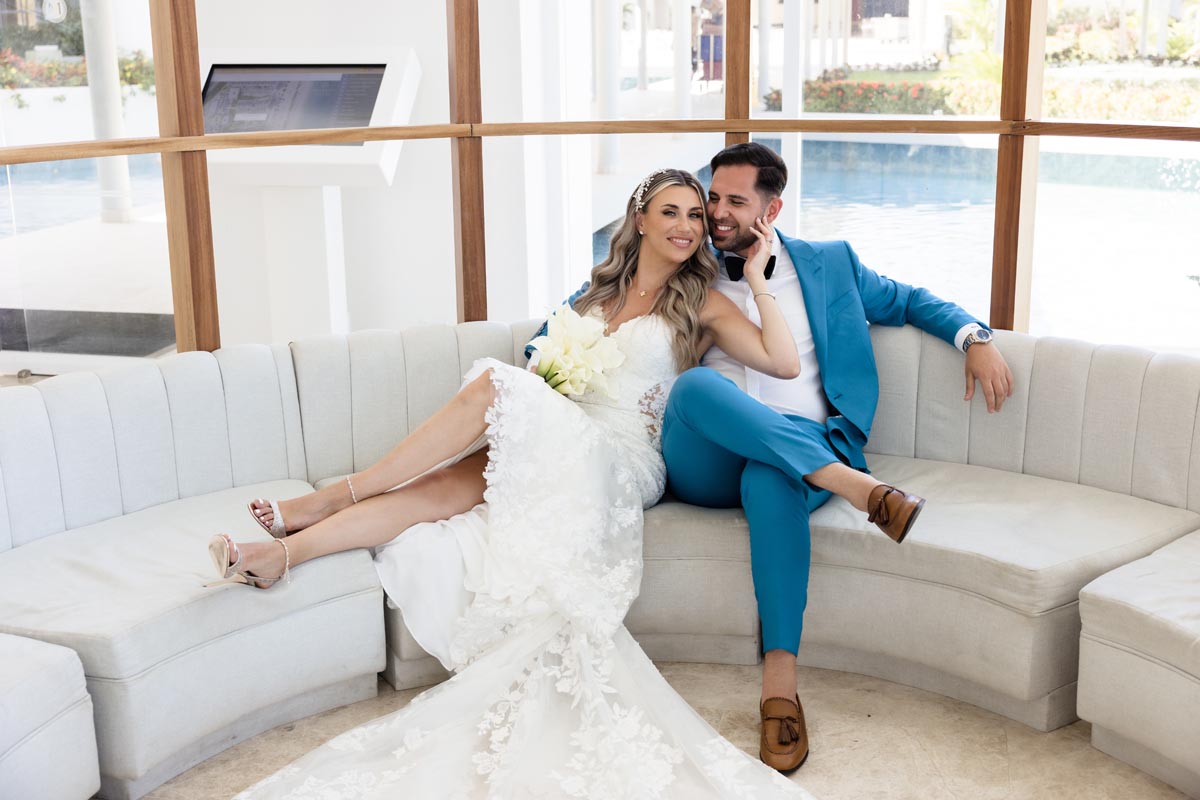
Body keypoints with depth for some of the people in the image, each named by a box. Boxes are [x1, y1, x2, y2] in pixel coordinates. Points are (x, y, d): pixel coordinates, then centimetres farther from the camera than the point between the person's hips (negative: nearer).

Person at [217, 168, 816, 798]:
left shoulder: (701, 304, 9)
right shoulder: (601, 291, 23)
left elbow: (782, 363, -3)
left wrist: (757, 279, -4)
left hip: (625, 462, -4)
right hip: (561, 449, 5)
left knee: (495, 386, -29)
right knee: (451, 483, -27)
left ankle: (340, 496, -27)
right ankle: (285, 551, -37)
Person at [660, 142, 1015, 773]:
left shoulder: (828, 263, 21)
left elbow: (907, 301, 28)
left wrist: (976, 338, 10)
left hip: (804, 445, -1)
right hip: (706, 465, 1)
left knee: (770, 481, -39)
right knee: (697, 384, -35)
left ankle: (780, 682, -39)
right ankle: (854, 486, -36)